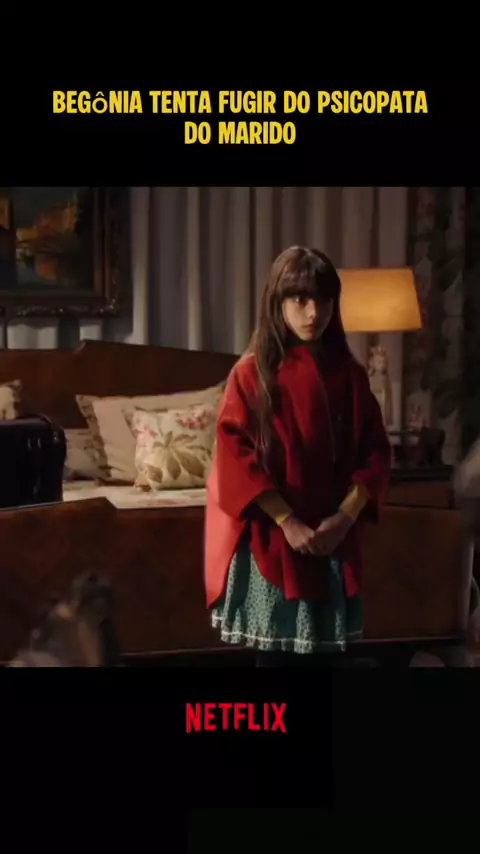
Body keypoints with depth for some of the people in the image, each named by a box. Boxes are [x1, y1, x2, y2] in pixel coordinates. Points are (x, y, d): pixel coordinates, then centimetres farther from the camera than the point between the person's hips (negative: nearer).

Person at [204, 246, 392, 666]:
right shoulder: (252, 373, -6)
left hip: (333, 538, 4)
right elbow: (236, 457, -12)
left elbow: (375, 452, 5)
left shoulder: (350, 375, 5)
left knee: (319, 644, 10)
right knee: (275, 647, 2)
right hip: (269, 537, -4)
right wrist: (288, 522, -17)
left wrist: (345, 516, -9)